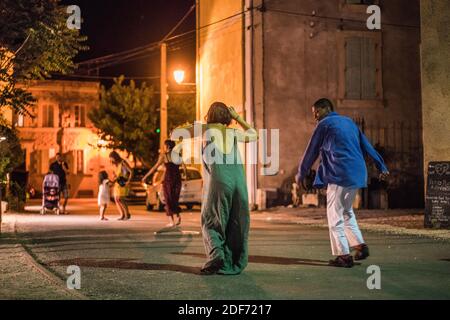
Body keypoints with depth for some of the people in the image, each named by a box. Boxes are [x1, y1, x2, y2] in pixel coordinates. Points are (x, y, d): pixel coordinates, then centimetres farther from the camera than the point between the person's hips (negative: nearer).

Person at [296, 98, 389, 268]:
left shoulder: (324, 124, 1)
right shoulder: (349, 122, 20)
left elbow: (312, 151, 4)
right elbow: (367, 146, 19)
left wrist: (301, 174, 13)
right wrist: (381, 167, 20)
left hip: (340, 175, -7)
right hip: (357, 174, 7)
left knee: (335, 215, 0)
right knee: (347, 211, 22)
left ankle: (343, 255, -3)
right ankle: (360, 245, 13)